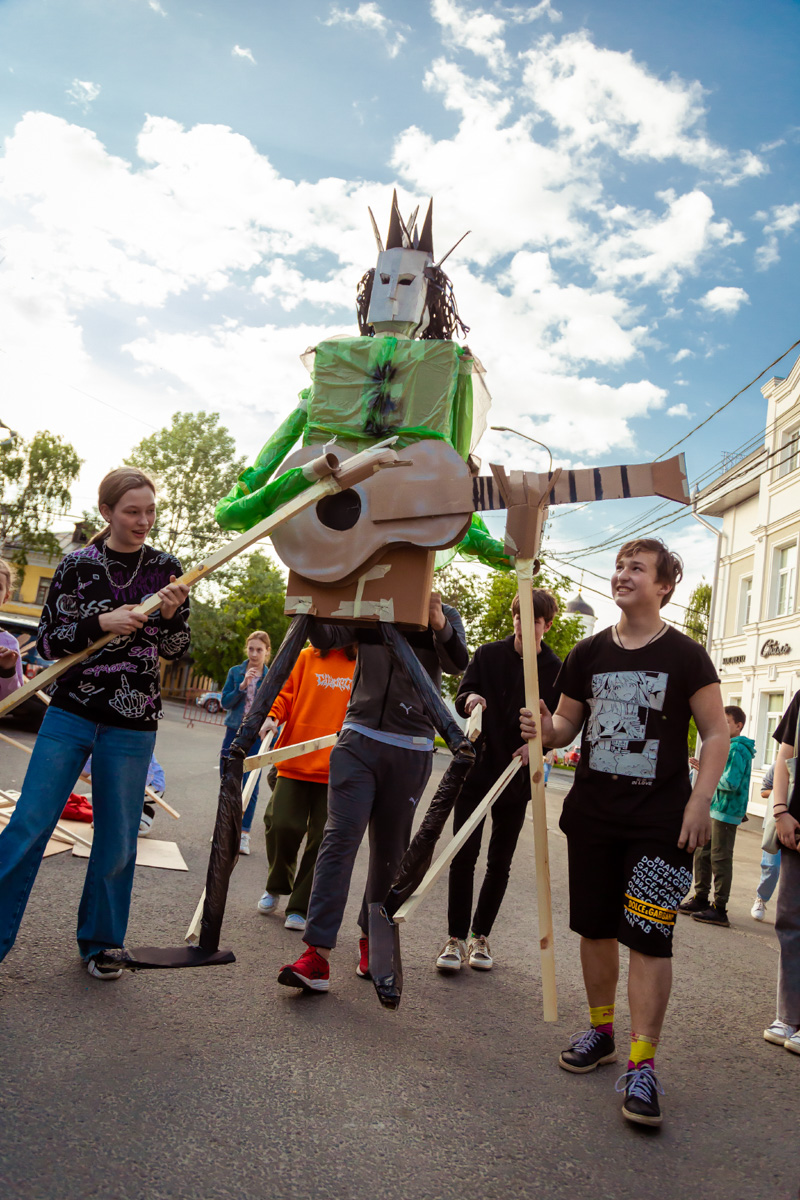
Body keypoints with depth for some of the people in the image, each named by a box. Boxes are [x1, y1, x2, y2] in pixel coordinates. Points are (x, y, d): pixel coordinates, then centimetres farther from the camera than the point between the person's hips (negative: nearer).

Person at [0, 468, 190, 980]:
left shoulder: (166, 568, 3)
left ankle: (99, 942, 27)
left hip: (132, 726, 1)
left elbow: (177, 650, 5)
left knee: (117, 841, 8)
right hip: (71, 713, -1)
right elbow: (48, 641, -2)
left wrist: (172, 615, -16)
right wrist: (101, 622, -18)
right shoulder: (78, 565, -1)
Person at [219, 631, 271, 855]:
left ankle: (244, 834, 3)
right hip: (234, 733, 2)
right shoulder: (235, 672, 3)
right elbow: (225, 702, -3)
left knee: (250, 787, -5)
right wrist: (242, 686, -17)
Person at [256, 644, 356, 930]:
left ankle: (299, 908, 18)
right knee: (282, 824, -3)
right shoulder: (306, 657, 8)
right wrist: (272, 716, -11)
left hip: (335, 769, 0)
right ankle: (276, 887, 27)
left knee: (322, 839, 2)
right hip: (295, 760, 0)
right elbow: (285, 694, 8)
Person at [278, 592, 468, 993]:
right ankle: (318, 953, -11)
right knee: (340, 838, -11)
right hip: (359, 738, 0)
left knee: (389, 848, 9)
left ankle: (371, 938, 28)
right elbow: (326, 637, -6)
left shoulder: (443, 615, 4)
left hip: (411, 750, 0)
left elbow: (457, 664, -12)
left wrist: (440, 626, -32)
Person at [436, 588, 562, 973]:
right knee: (464, 856, -3)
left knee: (499, 862, 9)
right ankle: (456, 938, 8)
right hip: (475, 768, 0)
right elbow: (460, 700, 2)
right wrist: (469, 700, -22)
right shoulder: (487, 655, 2)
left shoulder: (555, 670, -1)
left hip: (517, 776, 0)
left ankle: (480, 936, 23)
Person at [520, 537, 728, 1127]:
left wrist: (699, 803, -12)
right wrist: (544, 729, -10)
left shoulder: (685, 656, -3)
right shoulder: (589, 653, 7)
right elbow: (566, 724, 13)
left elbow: (717, 734, -2)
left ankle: (642, 1064, 4)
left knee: (649, 937, -6)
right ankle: (601, 1031, 32)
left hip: (660, 822, -4)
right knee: (595, 928, 13)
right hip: (592, 814, 4)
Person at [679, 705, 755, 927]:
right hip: (714, 809, 10)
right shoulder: (727, 746, 17)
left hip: (726, 810, -10)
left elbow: (731, 782, -22)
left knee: (720, 859, -5)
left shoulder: (737, 749, -15)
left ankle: (719, 909, 1)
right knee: (702, 853, 14)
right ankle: (701, 899, 24)